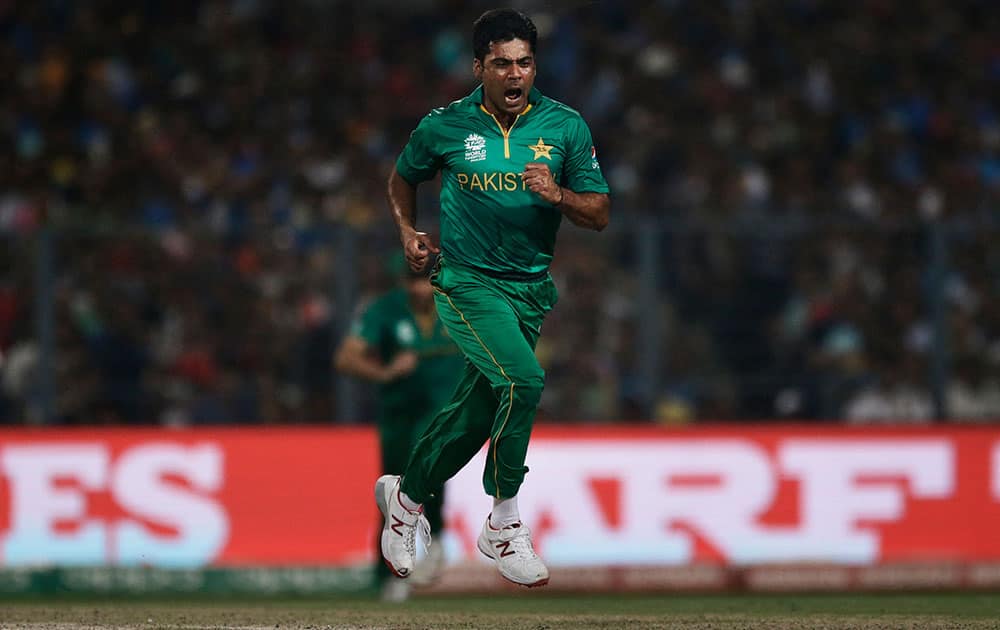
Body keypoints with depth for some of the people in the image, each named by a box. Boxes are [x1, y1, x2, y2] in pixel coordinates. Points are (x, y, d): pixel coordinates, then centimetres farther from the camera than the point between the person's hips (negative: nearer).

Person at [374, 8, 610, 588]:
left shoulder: (565, 127, -2)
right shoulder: (446, 126, -4)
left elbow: (601, 215, -1)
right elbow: (404, 176, 17)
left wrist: (558, 195, -20)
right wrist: (408, 232, 3)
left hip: (531, 289, 4)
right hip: (467, 283, -4)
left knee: (476, 413, 11)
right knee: (523, 380, -26)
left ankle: (407, 495, 38)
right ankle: (504, 526, -15)